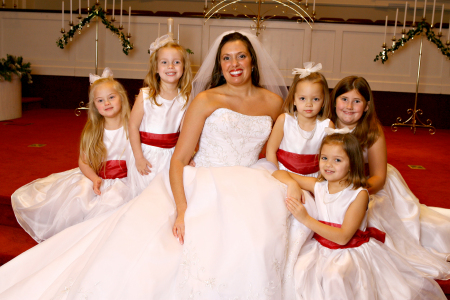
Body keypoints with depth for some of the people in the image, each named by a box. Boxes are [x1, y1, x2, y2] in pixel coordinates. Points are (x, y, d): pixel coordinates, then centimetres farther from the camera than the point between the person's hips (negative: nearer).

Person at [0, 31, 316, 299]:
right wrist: (181, 209, -21)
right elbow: (179, 159, -6)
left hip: (252, 190, 3)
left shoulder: (273, 102, 11)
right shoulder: (206, 100, 0)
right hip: (203, 188, -3)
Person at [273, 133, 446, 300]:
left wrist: (305, 219, -23)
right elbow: (279, 173, 10)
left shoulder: (359, 194, -14)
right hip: (321, 248, 4)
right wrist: (293, 184, -13)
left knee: (334, 277, -32)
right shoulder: (318, 186, -1)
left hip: (351, 253, -4)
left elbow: (343, 237, -20)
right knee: (300, 270, -24)